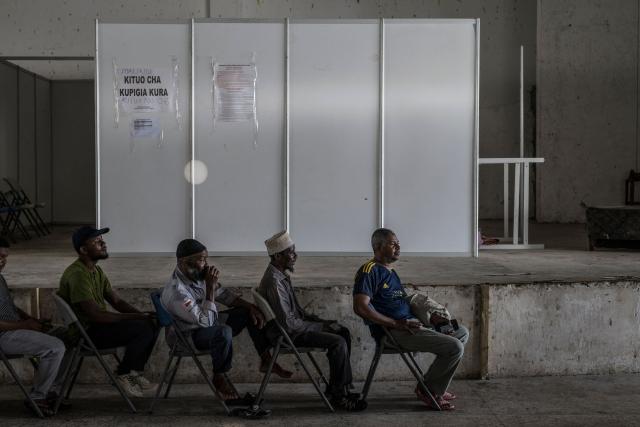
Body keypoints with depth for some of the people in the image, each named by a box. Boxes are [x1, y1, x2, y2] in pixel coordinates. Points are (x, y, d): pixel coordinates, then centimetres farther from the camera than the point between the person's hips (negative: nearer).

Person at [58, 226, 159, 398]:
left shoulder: (96, 270, 11)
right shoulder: (77, 274, -21)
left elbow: (117, 301, 12)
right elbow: (96, 315, -26)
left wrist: (143, 314, -6)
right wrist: (136, 317, -21)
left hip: (98, 325, 10)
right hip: (86, 333, -10)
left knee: (152, 324, 0)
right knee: (143, 329, -22)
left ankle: (136, 372, 7)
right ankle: (123, 374, -5)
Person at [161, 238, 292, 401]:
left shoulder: (199, 276, -6)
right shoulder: (176, 291, -32)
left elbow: (224, 294, 5)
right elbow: (206, 321, -33)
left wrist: (251, 307, -6)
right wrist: (210, 287, -32)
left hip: (208, 324, 9)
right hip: (187, 337, -9)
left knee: (251, 313, 3)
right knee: (224, 331, -37)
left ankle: (266, 360, 11)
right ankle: (218, 378, -14)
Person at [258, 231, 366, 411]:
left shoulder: (282, 275, 8)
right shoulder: (274, 281, -24)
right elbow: (288, 323, -26)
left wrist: (320, 321, 5)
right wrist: (322, 326, -17)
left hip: (294, 324, 10)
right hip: (287, 334, -10)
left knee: (343, 332, 8)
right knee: (338, 342, -19)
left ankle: (342, 387, 10)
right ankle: (337, 394, -5)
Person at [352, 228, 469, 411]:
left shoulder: (391, 272, 22)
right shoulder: (370, 271, -10)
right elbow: (361, 307, -21)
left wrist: (428, 318, 10)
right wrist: (396, 323, -21)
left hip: (410, 324, 10)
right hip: (393, 332, -10)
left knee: (462, 332, 15)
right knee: (455, 347, -18)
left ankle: (437, 389, 15)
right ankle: (427, 390, 2)